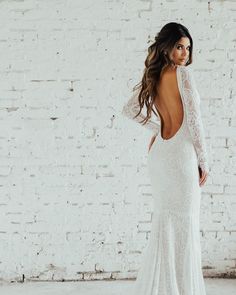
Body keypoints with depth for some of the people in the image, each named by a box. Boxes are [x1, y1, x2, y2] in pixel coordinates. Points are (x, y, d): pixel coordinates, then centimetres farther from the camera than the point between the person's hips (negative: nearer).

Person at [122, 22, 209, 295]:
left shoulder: (152, 77, 11)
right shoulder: (183, 73, -11)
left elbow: (129, 110, 20)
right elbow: (193, 118, -13)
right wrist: (203, 160, -6)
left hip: (158, 153, 8)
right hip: (181, 153, -7)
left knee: (164, 223, 14)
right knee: (185, 225, 1)